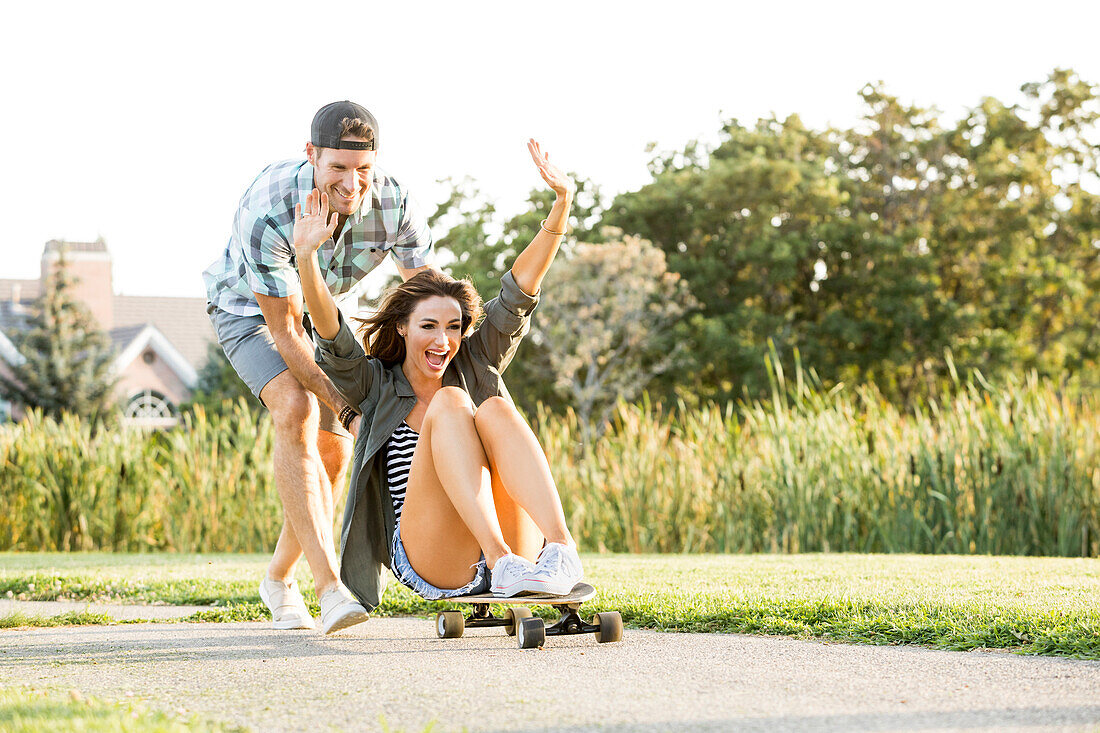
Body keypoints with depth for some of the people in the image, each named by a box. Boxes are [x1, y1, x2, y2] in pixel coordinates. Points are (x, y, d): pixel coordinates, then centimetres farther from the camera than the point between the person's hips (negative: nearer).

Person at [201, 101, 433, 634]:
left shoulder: (392, 202, -29)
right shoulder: (267, 213, -40)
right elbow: (283, 330, -32)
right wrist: (341, 403, -33)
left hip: (323, 307, 5)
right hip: (249, 307, -4)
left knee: (333, 450, -3)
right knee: (296, 410, -29)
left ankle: (279, 578, 22)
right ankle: (329, 587, -34)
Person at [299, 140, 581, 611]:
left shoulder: (475, 366, 19)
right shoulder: (377, 387, 15)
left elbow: (517, 294, 9)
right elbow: (332, 338, -3)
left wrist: (561, 206, -2)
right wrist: (306, 256, -18)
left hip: (517, 545, 2)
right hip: (430, 565, -2)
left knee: (495, 409, -21)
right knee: (449, 405, -22)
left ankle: (562, 550, -42)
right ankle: (502, 562, -41)